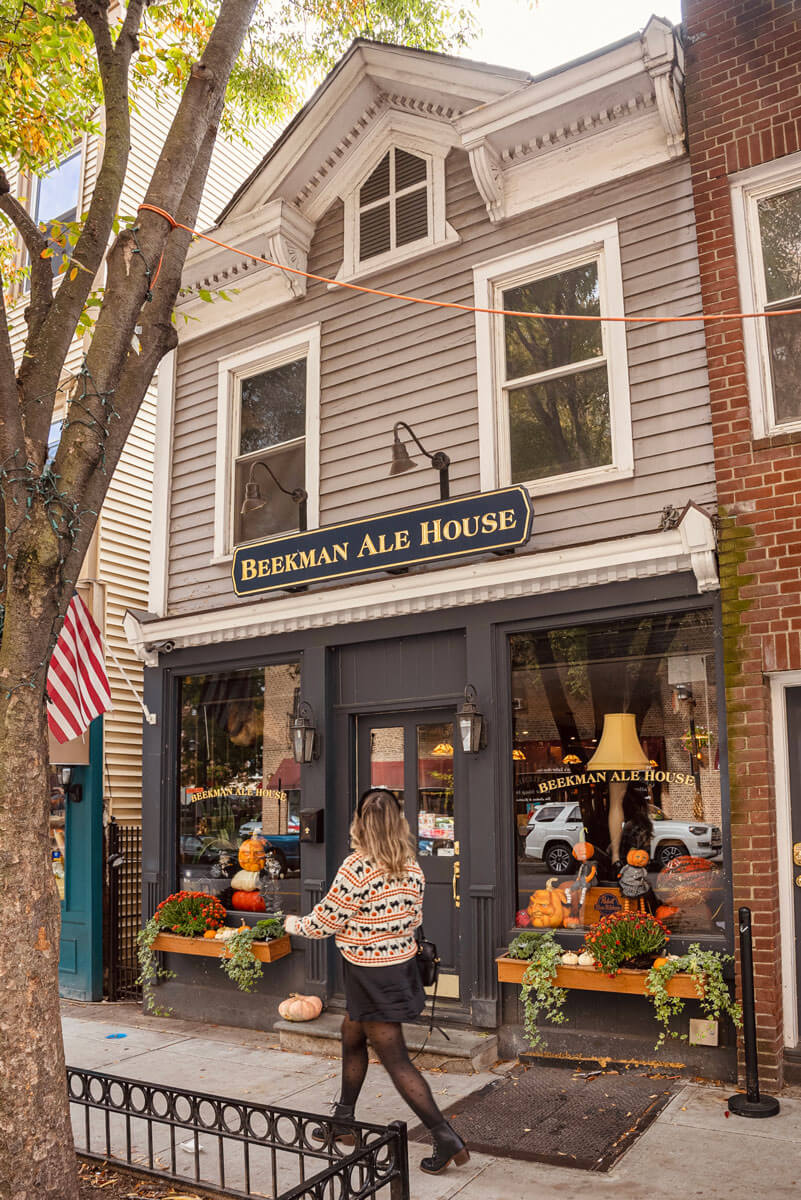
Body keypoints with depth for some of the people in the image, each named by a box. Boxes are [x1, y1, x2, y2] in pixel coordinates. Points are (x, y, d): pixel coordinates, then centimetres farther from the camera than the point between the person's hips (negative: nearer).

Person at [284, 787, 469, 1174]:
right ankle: (344, 1117, 39)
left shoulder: (358, 866, -22)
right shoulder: (411, 867, -1)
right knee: (351, 1035, 25)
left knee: (395, 1059, 1)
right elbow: (414, 919, 8)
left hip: (372, 975, -8)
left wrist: (296, 924, 7)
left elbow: (327, 921, -13)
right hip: (402, 964, 8)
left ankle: (446, 1138, 3)